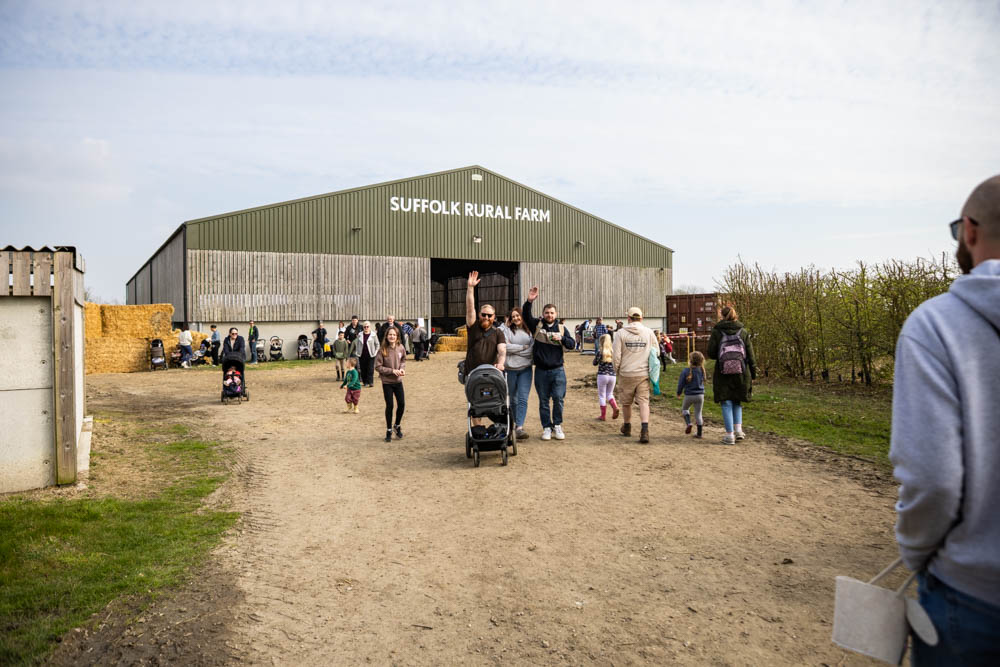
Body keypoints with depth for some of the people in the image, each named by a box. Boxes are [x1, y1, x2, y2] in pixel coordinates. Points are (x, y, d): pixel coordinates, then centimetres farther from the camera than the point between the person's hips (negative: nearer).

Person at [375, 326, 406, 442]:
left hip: (398, 381, 3)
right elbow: (378, 366, -13)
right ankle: (389, 430, 21)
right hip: (387, 382, -3)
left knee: (401, 404, 5)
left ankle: (397, 425, 30)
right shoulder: (382, 350, -15)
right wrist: (392, 370, -18)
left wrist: (402, 368, -7)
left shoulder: (400, 348, -6)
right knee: (389, 406, 3)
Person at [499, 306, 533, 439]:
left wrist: (513, 349, -10)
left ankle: (519, 428, -13)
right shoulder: (506, 329, 1)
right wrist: (523, 347, -8)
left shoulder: (529, 331, 6)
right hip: (510, 369, -1)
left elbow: (531, 350, -4)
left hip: (525, 369, 1)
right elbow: (505, 347, -12)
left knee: (523, 399, -8)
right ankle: (514, 423, 27)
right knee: (512, 399, 11)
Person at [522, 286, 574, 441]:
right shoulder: (537, 325, 5)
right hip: (541, 371, 0)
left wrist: (561, 338, -15)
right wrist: (529, 301, -28)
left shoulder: (562, 328, 9)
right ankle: (547, 428, 16)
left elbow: (571, 344, 5)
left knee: (558, 398, -4)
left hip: (558, 370, 0)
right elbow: (526, 315, -11)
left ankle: (557, 425, 13)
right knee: (543, 401, 6)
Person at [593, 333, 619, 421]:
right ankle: (615, 407, -6)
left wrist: (595, 354, 11)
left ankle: (603, 416, 10)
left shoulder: (600, 351, -10)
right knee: (610, 394, 20)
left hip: (602, 375, -3)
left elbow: (595, 363, -1)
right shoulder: (613, 351, 0)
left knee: (602, 396, 8)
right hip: (612, 375, 4)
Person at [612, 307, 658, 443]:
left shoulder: (621, 333, -6)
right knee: (644, 401, 0)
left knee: (626, 402, 16)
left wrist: (616, 368, 10)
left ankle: (627, 427, 33)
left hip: (626, 374, -1)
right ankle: (644, 430, -17)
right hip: (644, 374, 1)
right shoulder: (649, 332, 0)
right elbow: (656, 351, 7)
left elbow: (616, 355, -6)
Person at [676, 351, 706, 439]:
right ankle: (699, 433, 12)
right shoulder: (701, 370, -6)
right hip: (700, 395, 2)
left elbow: (681, 383, -7)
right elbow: (702, 381, 10)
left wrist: (678, 393, 8)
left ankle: (688, 423, 0)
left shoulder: (685, 371, -15)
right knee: (698, 413, 10)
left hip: (689, 395, -2)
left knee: (684, 409, 22)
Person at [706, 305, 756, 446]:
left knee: (726, 403, 4)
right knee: (737, 402, 19)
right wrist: (753, 374, 9)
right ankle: (738, 429, 5)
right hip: (741, 371, 2)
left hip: (723, 372, -2)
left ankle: (730, 435, 0)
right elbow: (750, 354, 5)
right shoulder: (743, 332, 7)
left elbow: (711, 353, -5)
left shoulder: (716, 331, -1)